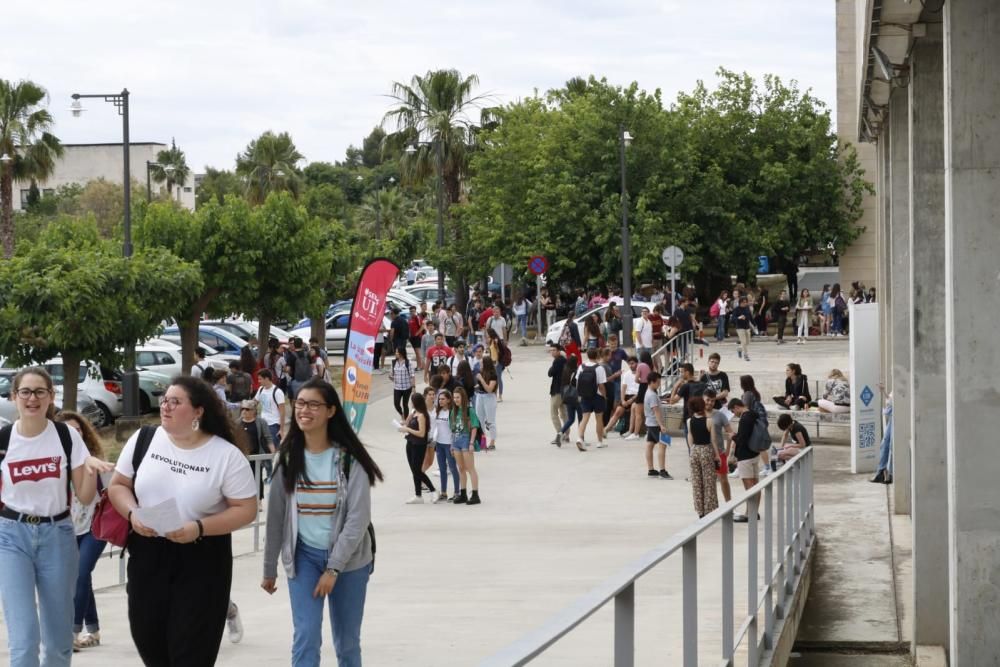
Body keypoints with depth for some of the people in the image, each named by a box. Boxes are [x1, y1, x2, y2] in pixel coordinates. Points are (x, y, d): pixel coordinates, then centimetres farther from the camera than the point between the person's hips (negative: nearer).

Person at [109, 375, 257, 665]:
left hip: (202, 560, -4)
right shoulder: (144, 439, 0)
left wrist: (198, 528, -20)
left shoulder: (226, 455, -10)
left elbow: (246, 509, -8)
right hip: (147, 554, 4)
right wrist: (132, 514, -12)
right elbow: (118, 485, 9)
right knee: (149, 641, 9)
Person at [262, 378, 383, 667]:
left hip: (348, 559, -1)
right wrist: (269, 569, 7)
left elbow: (358, 519, -13)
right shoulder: (289, 457, -1)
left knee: (347, 643, 10)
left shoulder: (349, 459, -9)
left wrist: (333, 569, -17)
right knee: (306, 637, -11)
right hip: (303, 556, 1)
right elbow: (276, 516, 4)